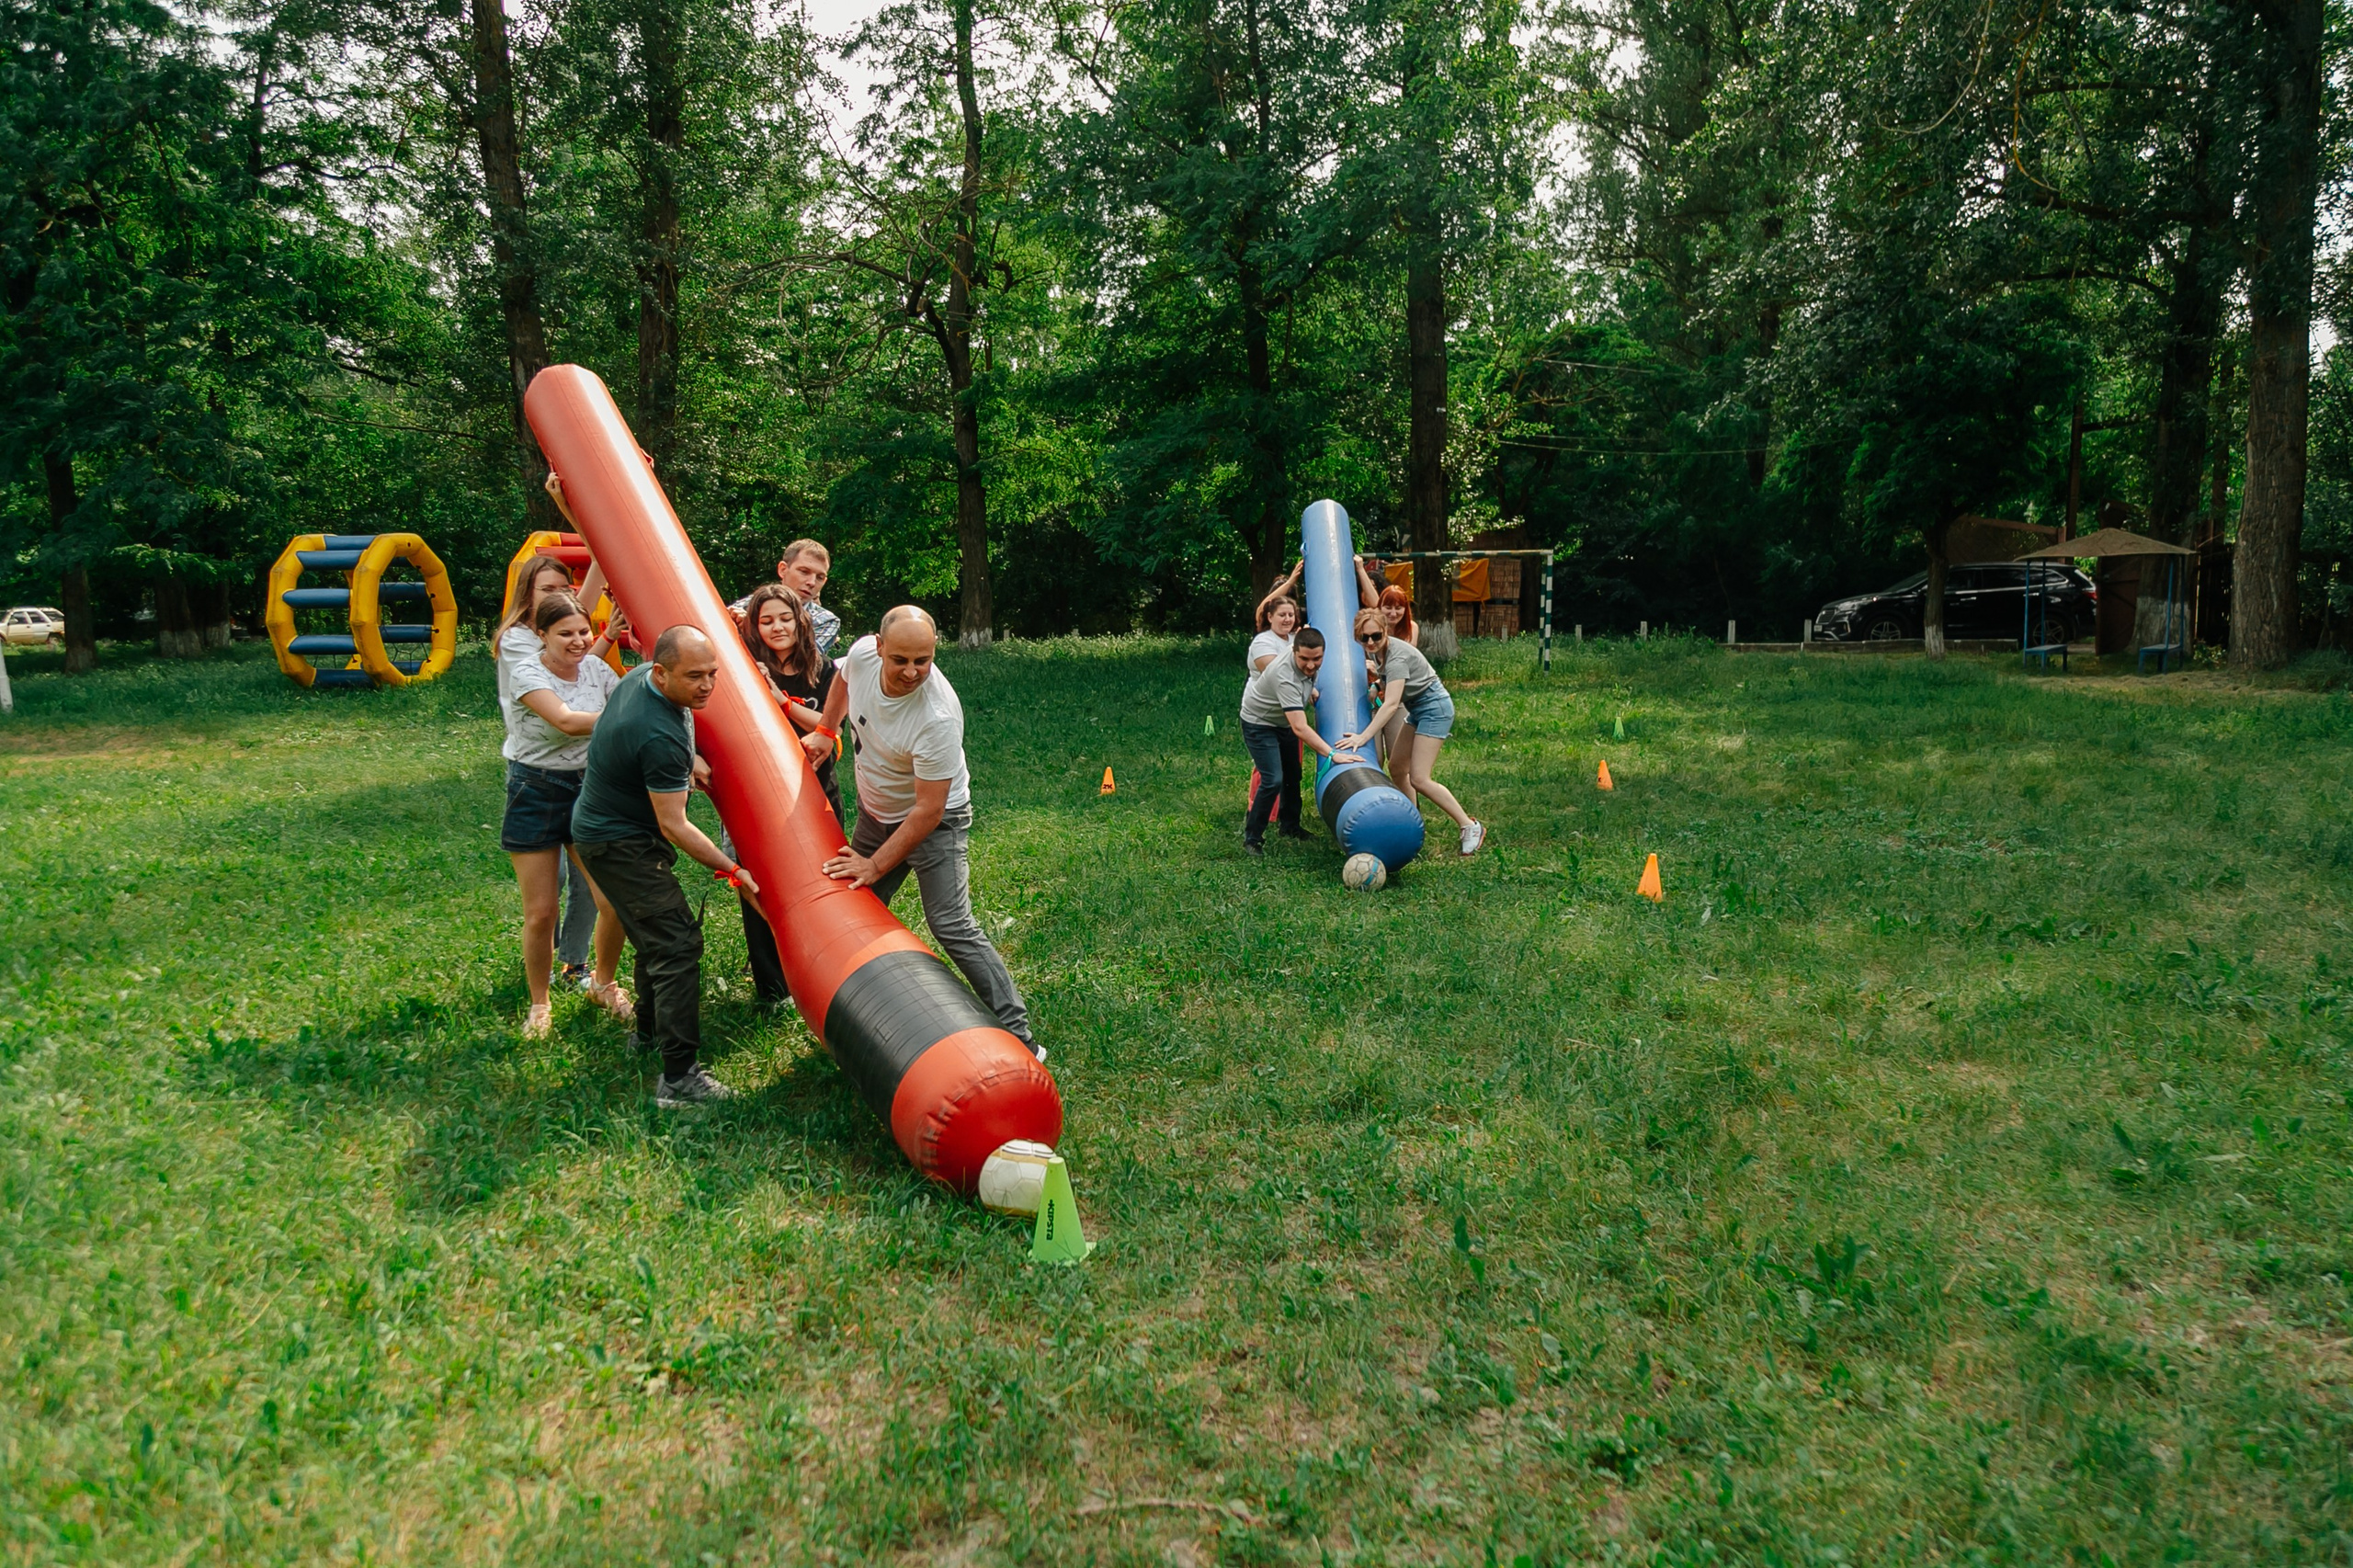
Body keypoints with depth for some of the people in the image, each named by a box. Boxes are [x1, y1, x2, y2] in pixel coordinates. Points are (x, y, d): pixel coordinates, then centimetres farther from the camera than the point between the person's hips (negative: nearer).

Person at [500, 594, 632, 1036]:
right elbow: (566, 721, -30)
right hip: (536, 794, -3)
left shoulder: (597, 670, 0)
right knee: (540, 913, 2)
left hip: (589, 789, 4)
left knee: (615, 901, -2)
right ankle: (539, 1005, 25)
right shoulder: (526, 673, -14)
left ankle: (603, 983, 26)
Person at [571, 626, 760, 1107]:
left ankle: (650, 1031, 42)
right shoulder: (660, 736, -33)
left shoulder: (639, 676, -2)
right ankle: (680, 1077, -16)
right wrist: (732, 870, -21)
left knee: (657, 935, 24)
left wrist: (688, 762, 7)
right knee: (676, 943, -15)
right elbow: (674, 825, -27)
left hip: (604, 827, 11)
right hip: (621, 845, -11)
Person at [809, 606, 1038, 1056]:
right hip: (875, 812, 7)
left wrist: (877, 865, -25)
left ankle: (1016, 1036, -10)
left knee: (952, 926, -15)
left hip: (936, 822, -7)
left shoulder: (938, 718, -36)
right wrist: (824, 732, 10)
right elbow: (843, 680, 12)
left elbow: (928, 810, -29)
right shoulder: (863, 653, -18)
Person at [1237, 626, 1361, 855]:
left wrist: (1310, 691, 12)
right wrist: (1332, 754, -48)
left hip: (1284, 722, 8)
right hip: (1260, 723, -8)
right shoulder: (1285, 678, -40)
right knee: (1273, 780, -16)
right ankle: (1252, 837, -3)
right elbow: (1300, 728, -44)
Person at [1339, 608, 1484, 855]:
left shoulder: (1397, 656, -26)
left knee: (1418, 779, -14)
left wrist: (1364, 737, -40)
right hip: (1417, 709, 10)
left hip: (1435, 707, -10)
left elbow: (1391, 704, -36)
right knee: (1397, 767, 11)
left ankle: (1471, 827, -7)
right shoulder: (1375, 650, 0)